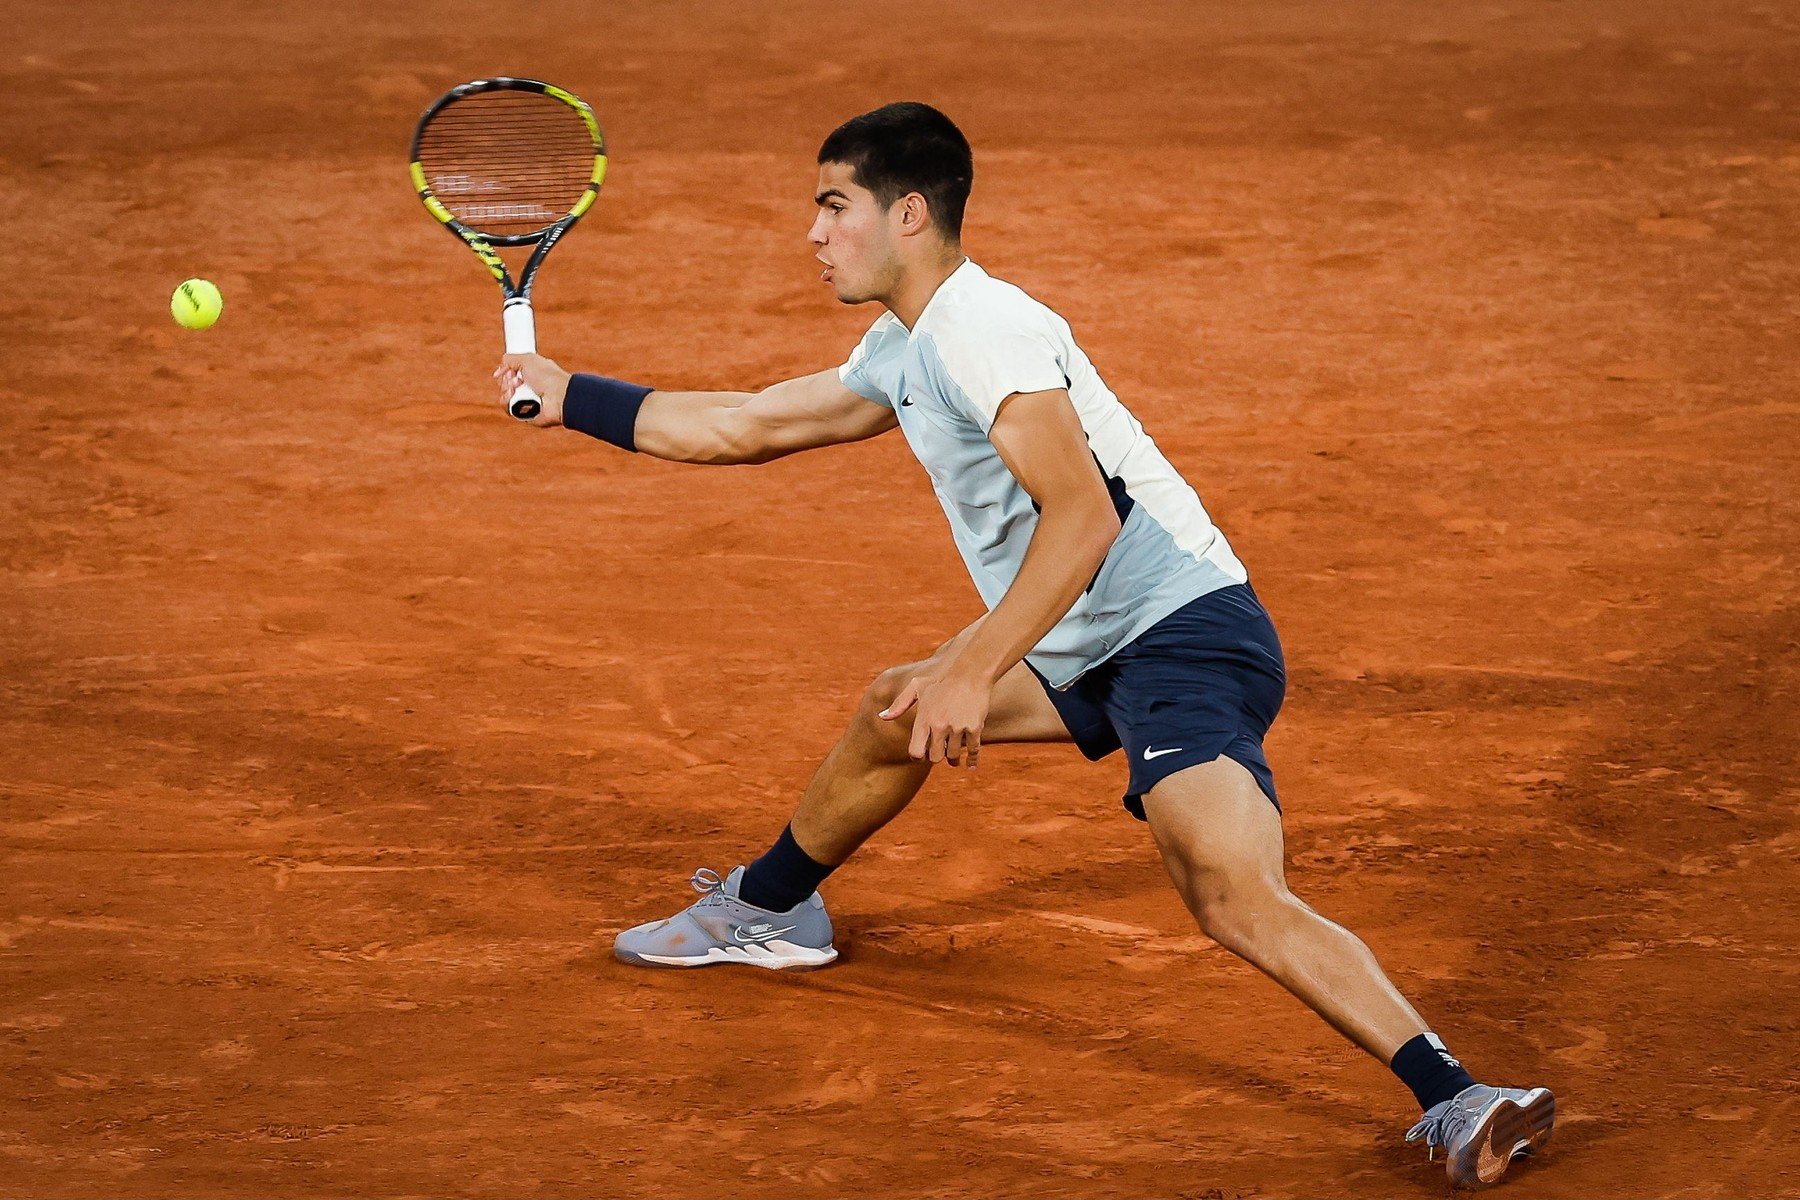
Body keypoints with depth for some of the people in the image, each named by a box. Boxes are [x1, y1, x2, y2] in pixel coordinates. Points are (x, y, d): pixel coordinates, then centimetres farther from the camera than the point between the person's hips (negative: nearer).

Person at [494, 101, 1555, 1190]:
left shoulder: (984, 329, -16)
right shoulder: (902, 353, 16)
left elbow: (1082, 515, -27)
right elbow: (747, 426, 31)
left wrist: (974, 671, -30)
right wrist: (570, 396, 34)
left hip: (1184, 632, -11)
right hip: (1092, 649, 11)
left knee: (1234, 896, -29)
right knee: (897, 710, 27)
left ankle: (1455, 1103, -37)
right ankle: (770, 909, 52)